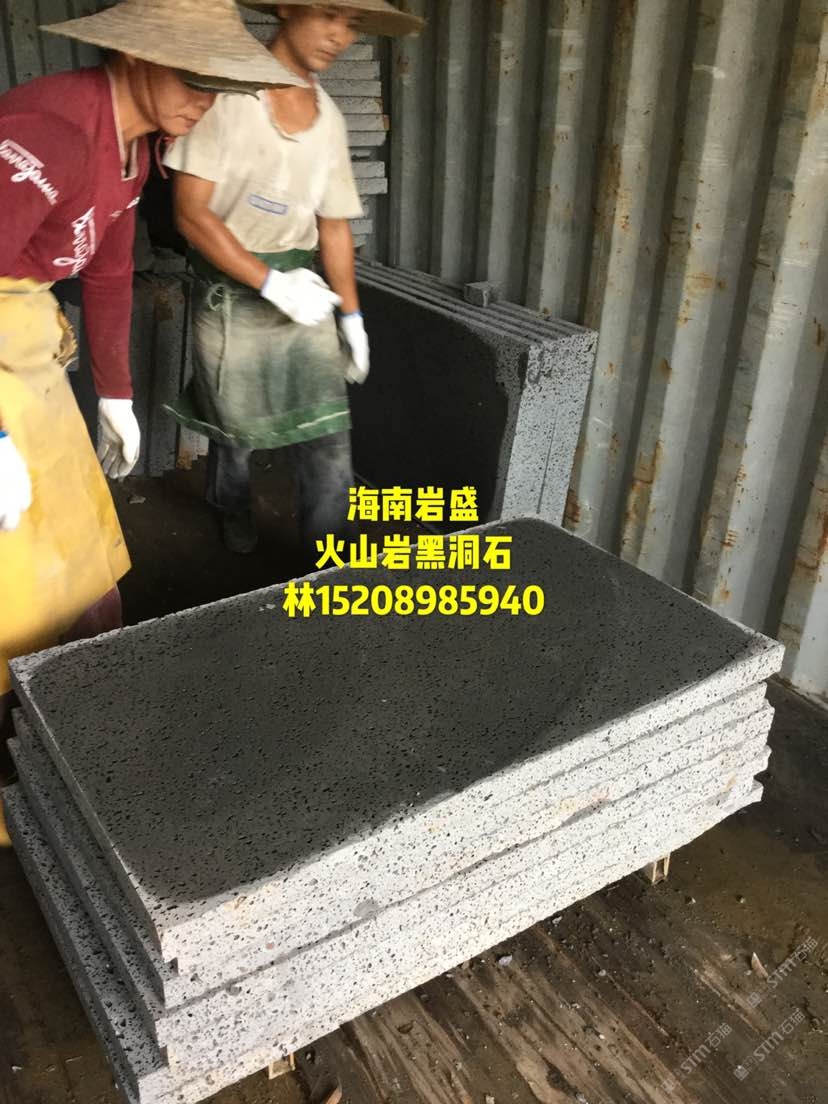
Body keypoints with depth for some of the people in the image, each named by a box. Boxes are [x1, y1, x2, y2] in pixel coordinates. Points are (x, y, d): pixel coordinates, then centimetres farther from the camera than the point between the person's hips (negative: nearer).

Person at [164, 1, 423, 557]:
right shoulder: (227, 92, -11)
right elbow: (192, 214, -15)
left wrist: (352, 313, 11)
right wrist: (270, 282, -19)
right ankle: (236, 518, 44)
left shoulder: (331, 118, 6)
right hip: (231, 295, -4)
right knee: (234, 433, 13)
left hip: (304, 291, 4)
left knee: (330, 444, -3)